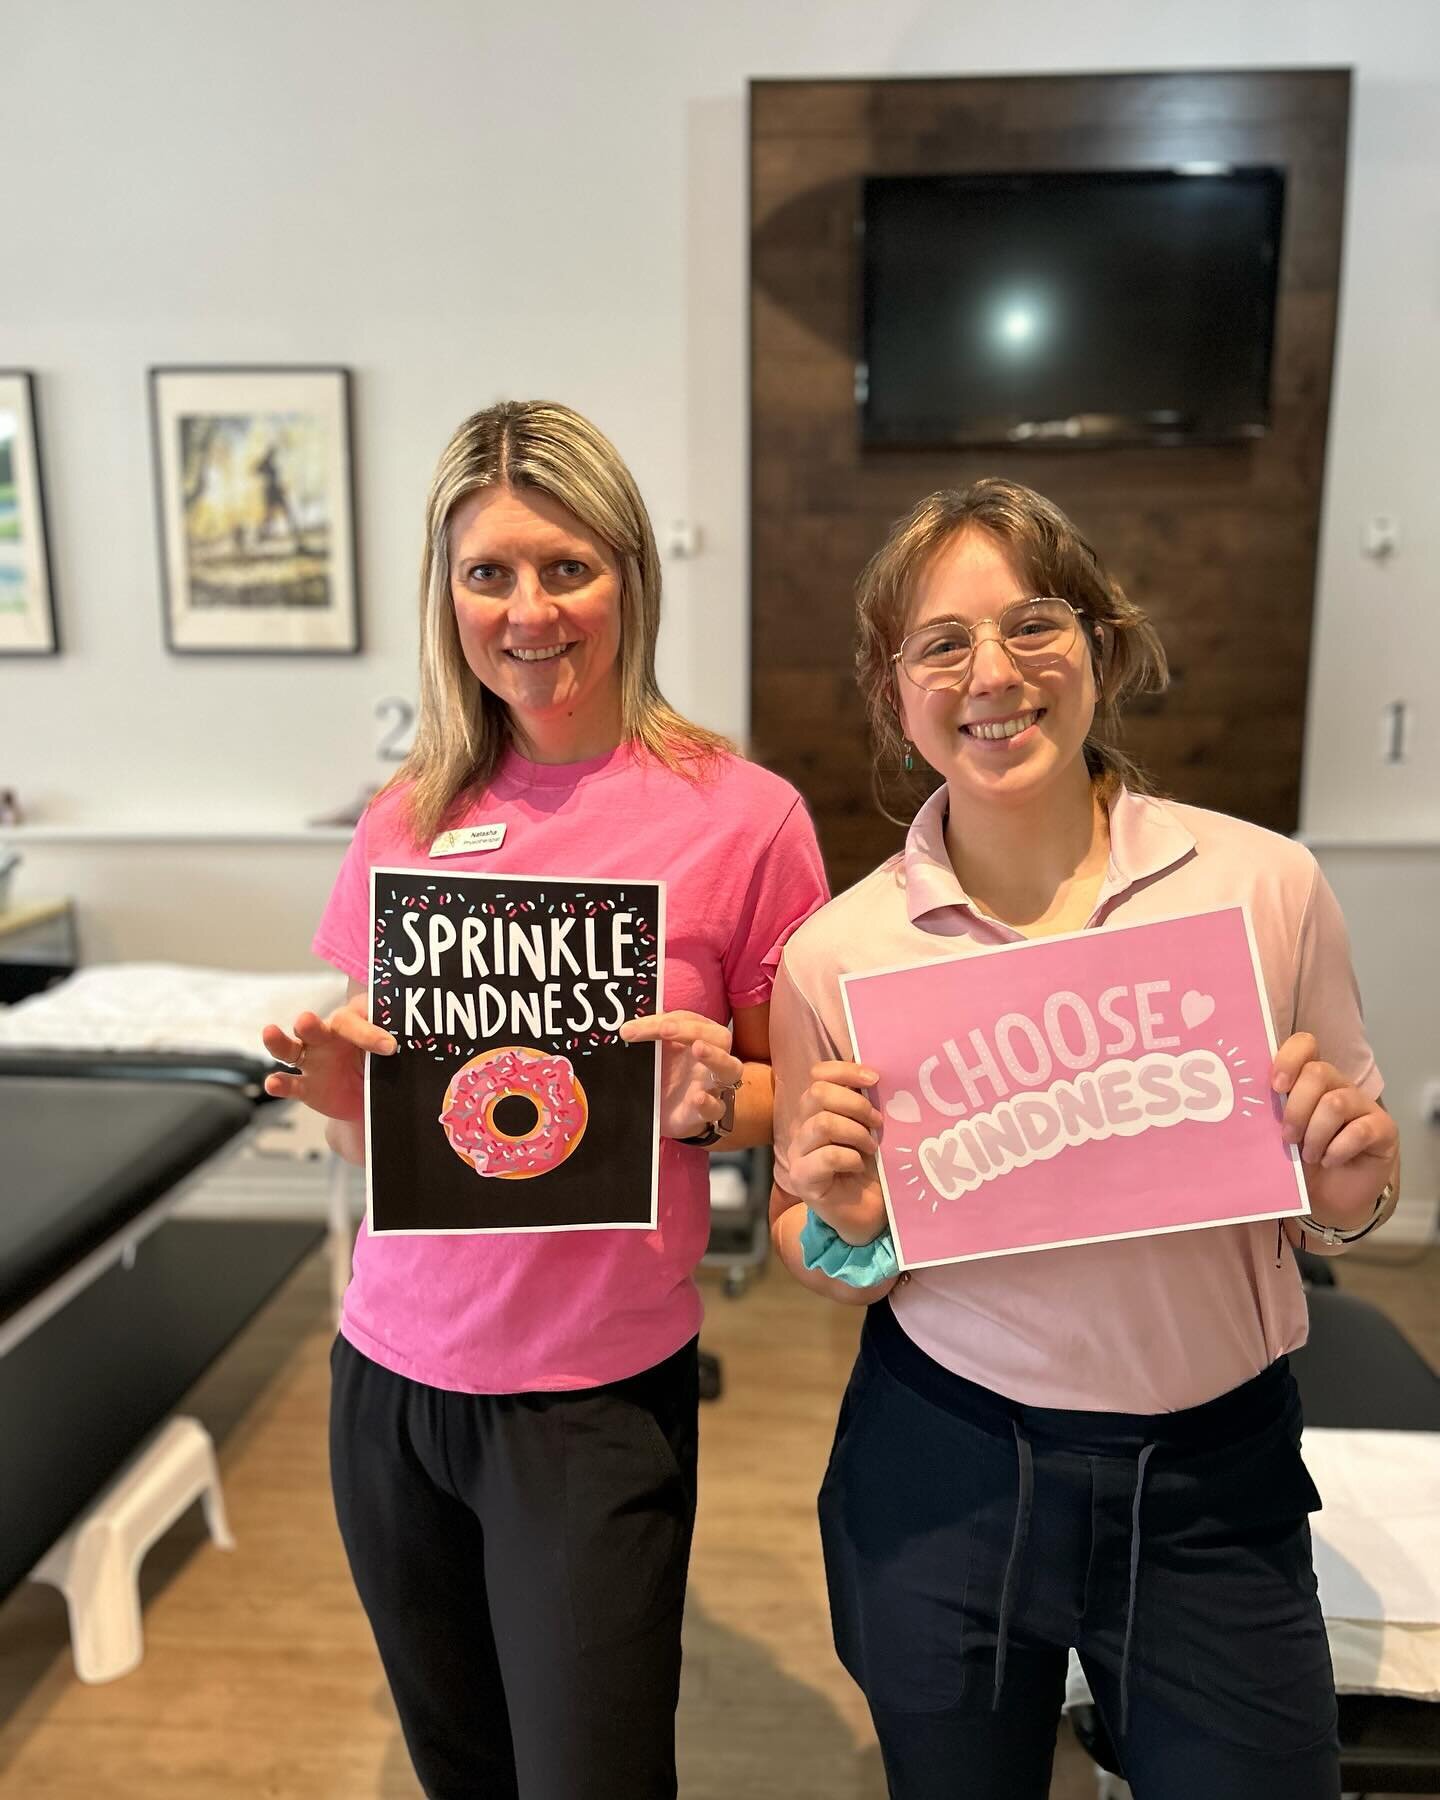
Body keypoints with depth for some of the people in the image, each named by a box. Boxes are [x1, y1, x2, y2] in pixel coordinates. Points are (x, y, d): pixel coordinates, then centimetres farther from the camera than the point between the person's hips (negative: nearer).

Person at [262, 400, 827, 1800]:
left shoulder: (743, 816, -12)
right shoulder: (406, 821, -1)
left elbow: (795, 1097, -1)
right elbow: (365, 1127, 9)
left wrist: (715, 1098, -22)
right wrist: (335, 1087, -13)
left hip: (601, 1394, -4)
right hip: (394, 1371, 4)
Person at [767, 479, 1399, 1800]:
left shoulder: (1265, 884, -10)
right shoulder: (836, 951, -11)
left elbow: (1336, 1202, 4)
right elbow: (821, 1267, 0)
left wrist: (1352, 1189, -18)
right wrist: (844, 1228, -21)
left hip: (1217, 1483, 1)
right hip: (943, 1477, 0)